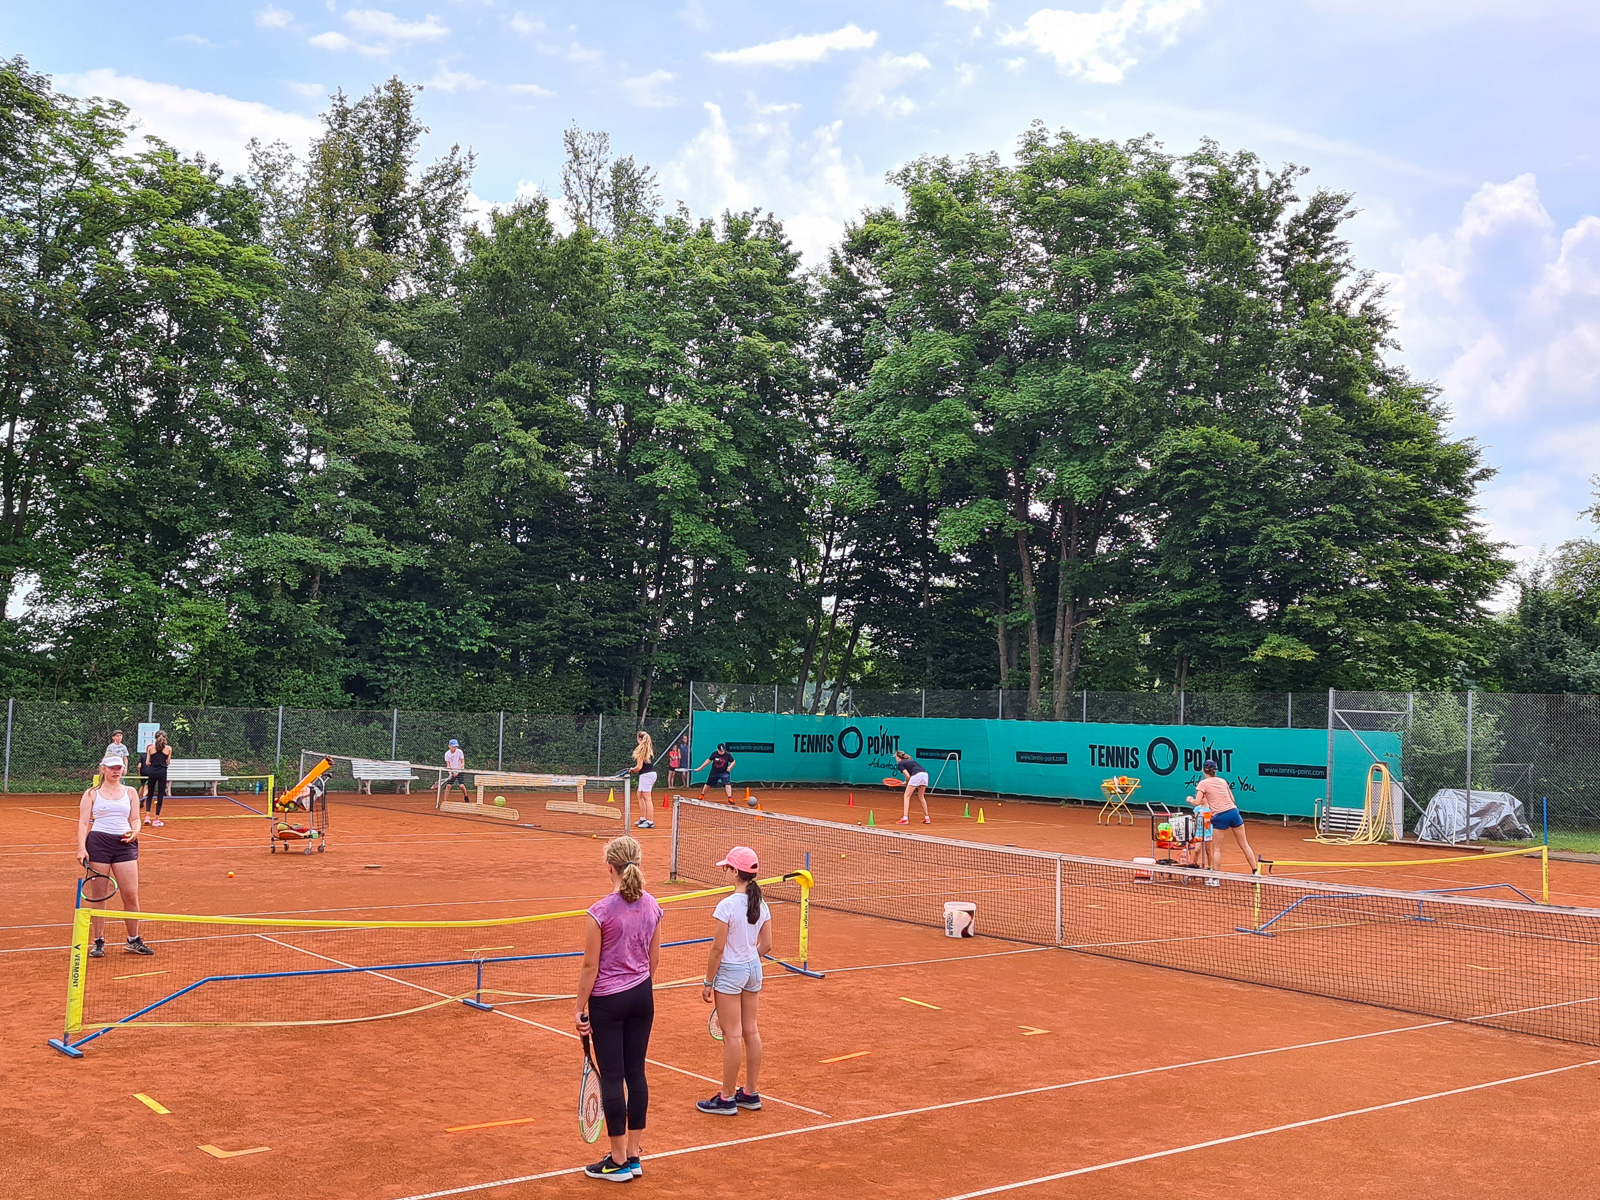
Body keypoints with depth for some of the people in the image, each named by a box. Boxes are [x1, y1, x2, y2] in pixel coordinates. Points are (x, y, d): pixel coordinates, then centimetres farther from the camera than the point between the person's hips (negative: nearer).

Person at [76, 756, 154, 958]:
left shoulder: (130, 792, 15)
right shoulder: (92, 794, 7)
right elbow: (83, 822, 2)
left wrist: (134, 832, -6)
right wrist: (81, 848, -10)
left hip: (124, 843, 2)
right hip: (98, 843, -2)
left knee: (131, 895, -3)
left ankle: (133, 941, 11)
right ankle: (98, 942, 12)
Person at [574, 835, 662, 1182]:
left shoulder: (600, 911, -18)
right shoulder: (652, 906, 0)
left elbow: (590, 966, -12)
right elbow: (654, 958, 9)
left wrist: (580, 1008, -3)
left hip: (608, 1000, -6)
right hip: (642, 996, 6)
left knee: (612, 1077, 3)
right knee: (636, 1072, 12)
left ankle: (619, 1162, 11)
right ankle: (634, 1155, 20)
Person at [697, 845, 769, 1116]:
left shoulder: (727, 905, -20)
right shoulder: (761, 905, 1)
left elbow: (717, 949, -17)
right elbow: (766, 946, 5)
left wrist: (707, 982, -8)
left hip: (730, 972, -7)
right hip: (754, 970, 7)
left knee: (732, 1035, 0)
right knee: (751, 1031, 14)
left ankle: (727, 1099, 10)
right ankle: (751, 1093, 22)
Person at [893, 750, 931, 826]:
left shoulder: (900, 764, 11)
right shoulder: (909, 760, 32)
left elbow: (908, 776, -1)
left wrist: (907, 783, 16)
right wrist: (907, 782, 23)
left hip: (916, 775, -7)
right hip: (925, 773, 7)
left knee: (907, 796, 4)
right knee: (921, 797, 23)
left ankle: (905, 818, -5)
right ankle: (927, 818, 22)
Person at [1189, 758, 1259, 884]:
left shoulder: (1203, 784, 0)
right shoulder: (1223, 781, 15)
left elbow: (1197, 802, -9)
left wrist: (1190, 799, 11)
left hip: (1220, 816, -4)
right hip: (1233, 811, 4)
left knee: (1217, 849, 7)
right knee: (1244, 845, 12)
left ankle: (1215, 879, 6)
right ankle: (1255, 873, 15)